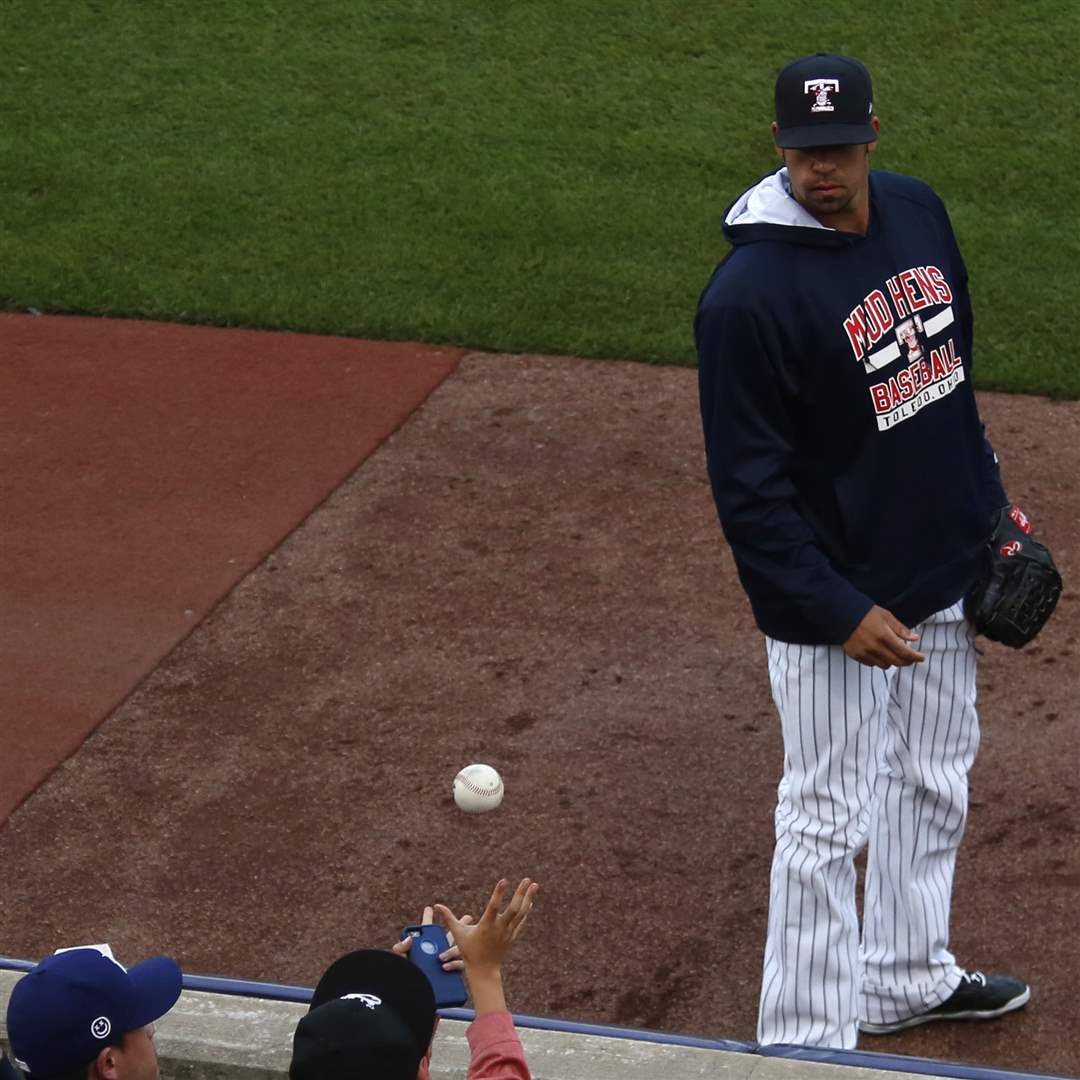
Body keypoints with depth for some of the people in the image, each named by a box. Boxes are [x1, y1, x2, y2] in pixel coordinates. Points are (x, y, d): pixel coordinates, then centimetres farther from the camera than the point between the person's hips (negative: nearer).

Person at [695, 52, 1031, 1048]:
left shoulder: (917, 211, 0)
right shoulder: (749, 294, -23)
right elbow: (749, 486, -21)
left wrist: (988, 502, 15)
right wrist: (839, 613, -22)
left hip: (943, 572, 8)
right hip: (834, 598, -8)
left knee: (932, 783, 22)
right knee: (829, 820, 3)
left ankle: (906, 978, 41)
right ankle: (807, 1042, 17)